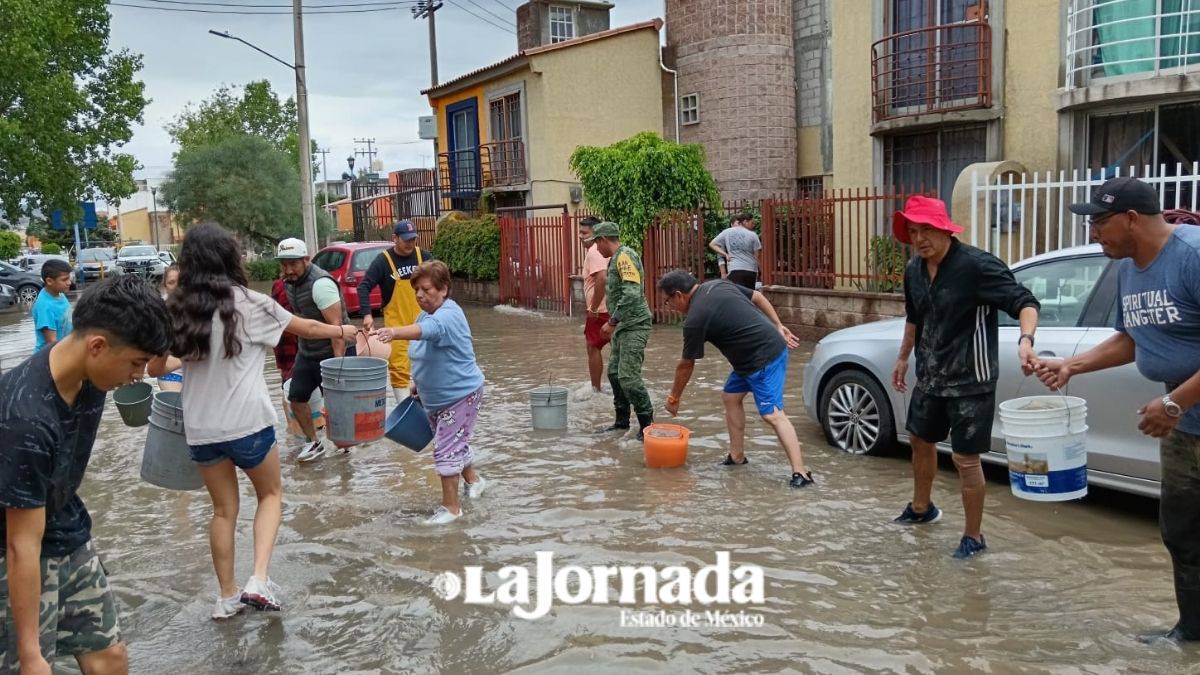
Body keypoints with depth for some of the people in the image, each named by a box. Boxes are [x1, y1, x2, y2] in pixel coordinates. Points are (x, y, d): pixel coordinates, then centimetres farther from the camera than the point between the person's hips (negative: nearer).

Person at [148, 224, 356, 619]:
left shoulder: (174, 310, 1)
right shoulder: (247, 302, -10)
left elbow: (155, 368, 9)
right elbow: (305, 328, 3)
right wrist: (343, 331, 21)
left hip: (200, 428, 4)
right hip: (248, 423, -3)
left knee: (223, 509, 18)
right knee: (270, 495, 18)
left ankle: (227, 597, 25)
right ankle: (259, 581, 2)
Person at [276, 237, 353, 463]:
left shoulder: (320, 283, -23)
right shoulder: (290, 282, 5)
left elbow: (336, 325, -27)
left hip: (333, 352, -9)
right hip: (306, 352, 9)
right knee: (296, 397, 11)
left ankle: (342, 443, 19)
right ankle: (314, 442, 26)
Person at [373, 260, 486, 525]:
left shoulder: (449, 315, -25)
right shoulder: (426, 313, 4)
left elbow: (427, 330, -49)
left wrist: (394, 332, -64)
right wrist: (418, 383, 12)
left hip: (461, 394, -9)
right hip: (435, 396, 9)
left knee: (446, 449, -6)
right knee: (455, 443, 23)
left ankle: (451, 507, 7)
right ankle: (473, 480, 46)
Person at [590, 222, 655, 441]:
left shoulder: (625, 256, -15)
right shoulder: (616, 259, 16)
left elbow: (632, 294, -24)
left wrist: (612, 321, -21)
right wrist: (613, 322, 23)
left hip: (634, 326, -10)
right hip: (623, 326, 10)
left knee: (628, 376, -13)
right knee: (614, 372, 12)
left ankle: (647, 425, -3)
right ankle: (622, 421, 23)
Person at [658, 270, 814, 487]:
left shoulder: (694, 320, -15)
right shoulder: (719, 284, 8)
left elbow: (686, 365, -4)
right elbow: (758, 298, 14)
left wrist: (674, 398, 9)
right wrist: (779, 327, 16)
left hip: (764, 359, -10)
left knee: (772, 414, -14)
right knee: (730, 397, 15)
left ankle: (800, 473, -17)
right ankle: (737, 456, 23)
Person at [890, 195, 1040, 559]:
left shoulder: (977, 265, -20)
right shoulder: (914, 270, 3)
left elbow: (1024, 301, -24)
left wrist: (1025, 339, -42)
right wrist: (903, 357, 27)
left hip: (969, 380, -8)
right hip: (930, 376, 8)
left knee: (965, 458, -3)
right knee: (921, 440, 23)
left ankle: (973, 537, 15)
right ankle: (921, 508, 46)